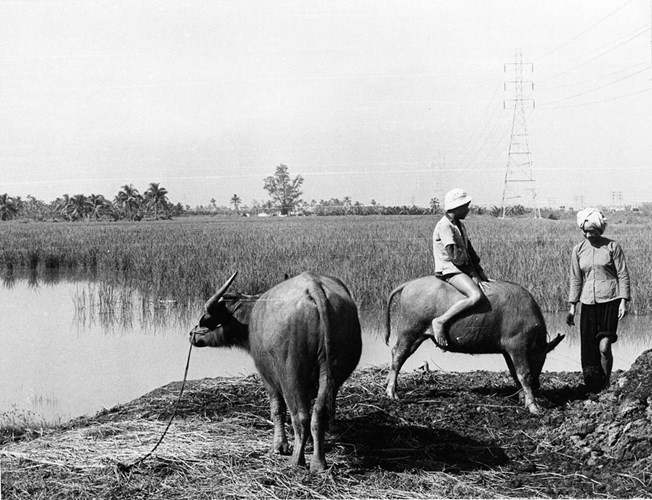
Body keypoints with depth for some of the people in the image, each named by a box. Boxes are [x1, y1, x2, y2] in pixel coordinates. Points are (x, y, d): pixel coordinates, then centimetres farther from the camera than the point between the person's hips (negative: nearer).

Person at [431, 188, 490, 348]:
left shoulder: (460, 225, 15)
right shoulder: (444, 226, -15)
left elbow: (470, 252, 16)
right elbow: (455, 256, -20)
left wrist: (481, 274, 6)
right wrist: (474, 275, -15)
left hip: (462, 269, 10)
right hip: (449, 270, -10)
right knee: (476, 296, -32)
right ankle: (440, 321, -26)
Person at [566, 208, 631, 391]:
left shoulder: (612, 247, -1)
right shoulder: (578, 250, 7)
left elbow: (623, 276, 0)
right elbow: (576, 280, 12)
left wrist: (623, 301, -8)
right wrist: (572, 307, 8)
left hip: (610, 301, -3)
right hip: (588, 302, 4)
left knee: (604, 347, -14)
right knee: (588, 348, 0)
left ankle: (606, 385, 2)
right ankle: (593, 389, 11)